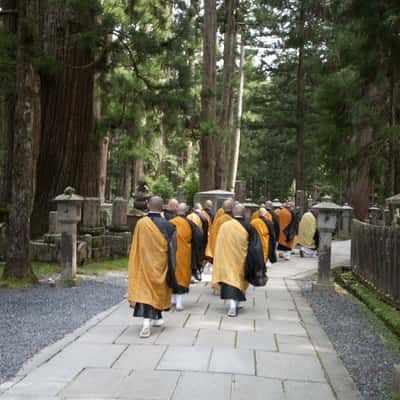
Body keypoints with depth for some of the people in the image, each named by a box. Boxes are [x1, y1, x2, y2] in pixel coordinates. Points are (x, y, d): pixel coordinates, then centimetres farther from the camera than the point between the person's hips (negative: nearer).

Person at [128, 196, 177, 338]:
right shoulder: (168, 226, -9)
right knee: (158, 289, 19)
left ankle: (146, 322, -20)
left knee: (145, 290, -3)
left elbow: (135, 247, -2)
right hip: (160, 265, 1)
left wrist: (135, 266, 10)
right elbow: (172, 249, -4)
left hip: (144, 264, -1)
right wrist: (171, 270, 7)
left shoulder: (141, 223, -9)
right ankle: (157, 318, 33)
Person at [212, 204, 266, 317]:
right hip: (241, 260, 0)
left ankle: (232, 305, -15)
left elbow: (219, 246, 2)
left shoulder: (224, 226, -5)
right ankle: (236, 303, 28)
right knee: (240, 279, 17)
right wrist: (257, 264, 3)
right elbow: (255, 247, -6)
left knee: (229, 277, 0)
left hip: (227, 259, 0)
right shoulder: (248, 227, -9)